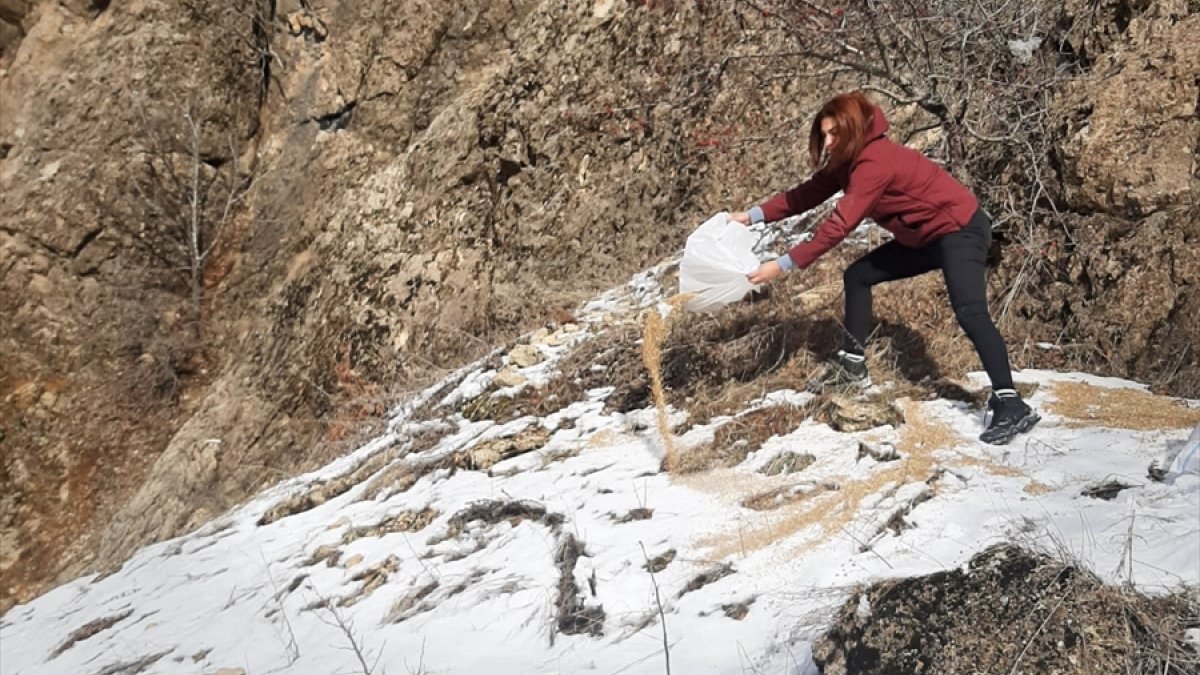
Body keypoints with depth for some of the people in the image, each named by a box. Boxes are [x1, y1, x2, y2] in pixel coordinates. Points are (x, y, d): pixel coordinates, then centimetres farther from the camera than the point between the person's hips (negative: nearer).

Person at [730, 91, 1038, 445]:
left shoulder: (875, 161, -27)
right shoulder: (850, 159, 2)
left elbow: (839, 224, -31)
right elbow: (808, 193, 2)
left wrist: (783, 264, -31)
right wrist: (754, 214, -7)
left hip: (960, 230, -10)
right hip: (924, 236, 10)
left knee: (970, 312, -25)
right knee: (858, 276, 11)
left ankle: (1011, 406, -26)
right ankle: (852, 367, 18)